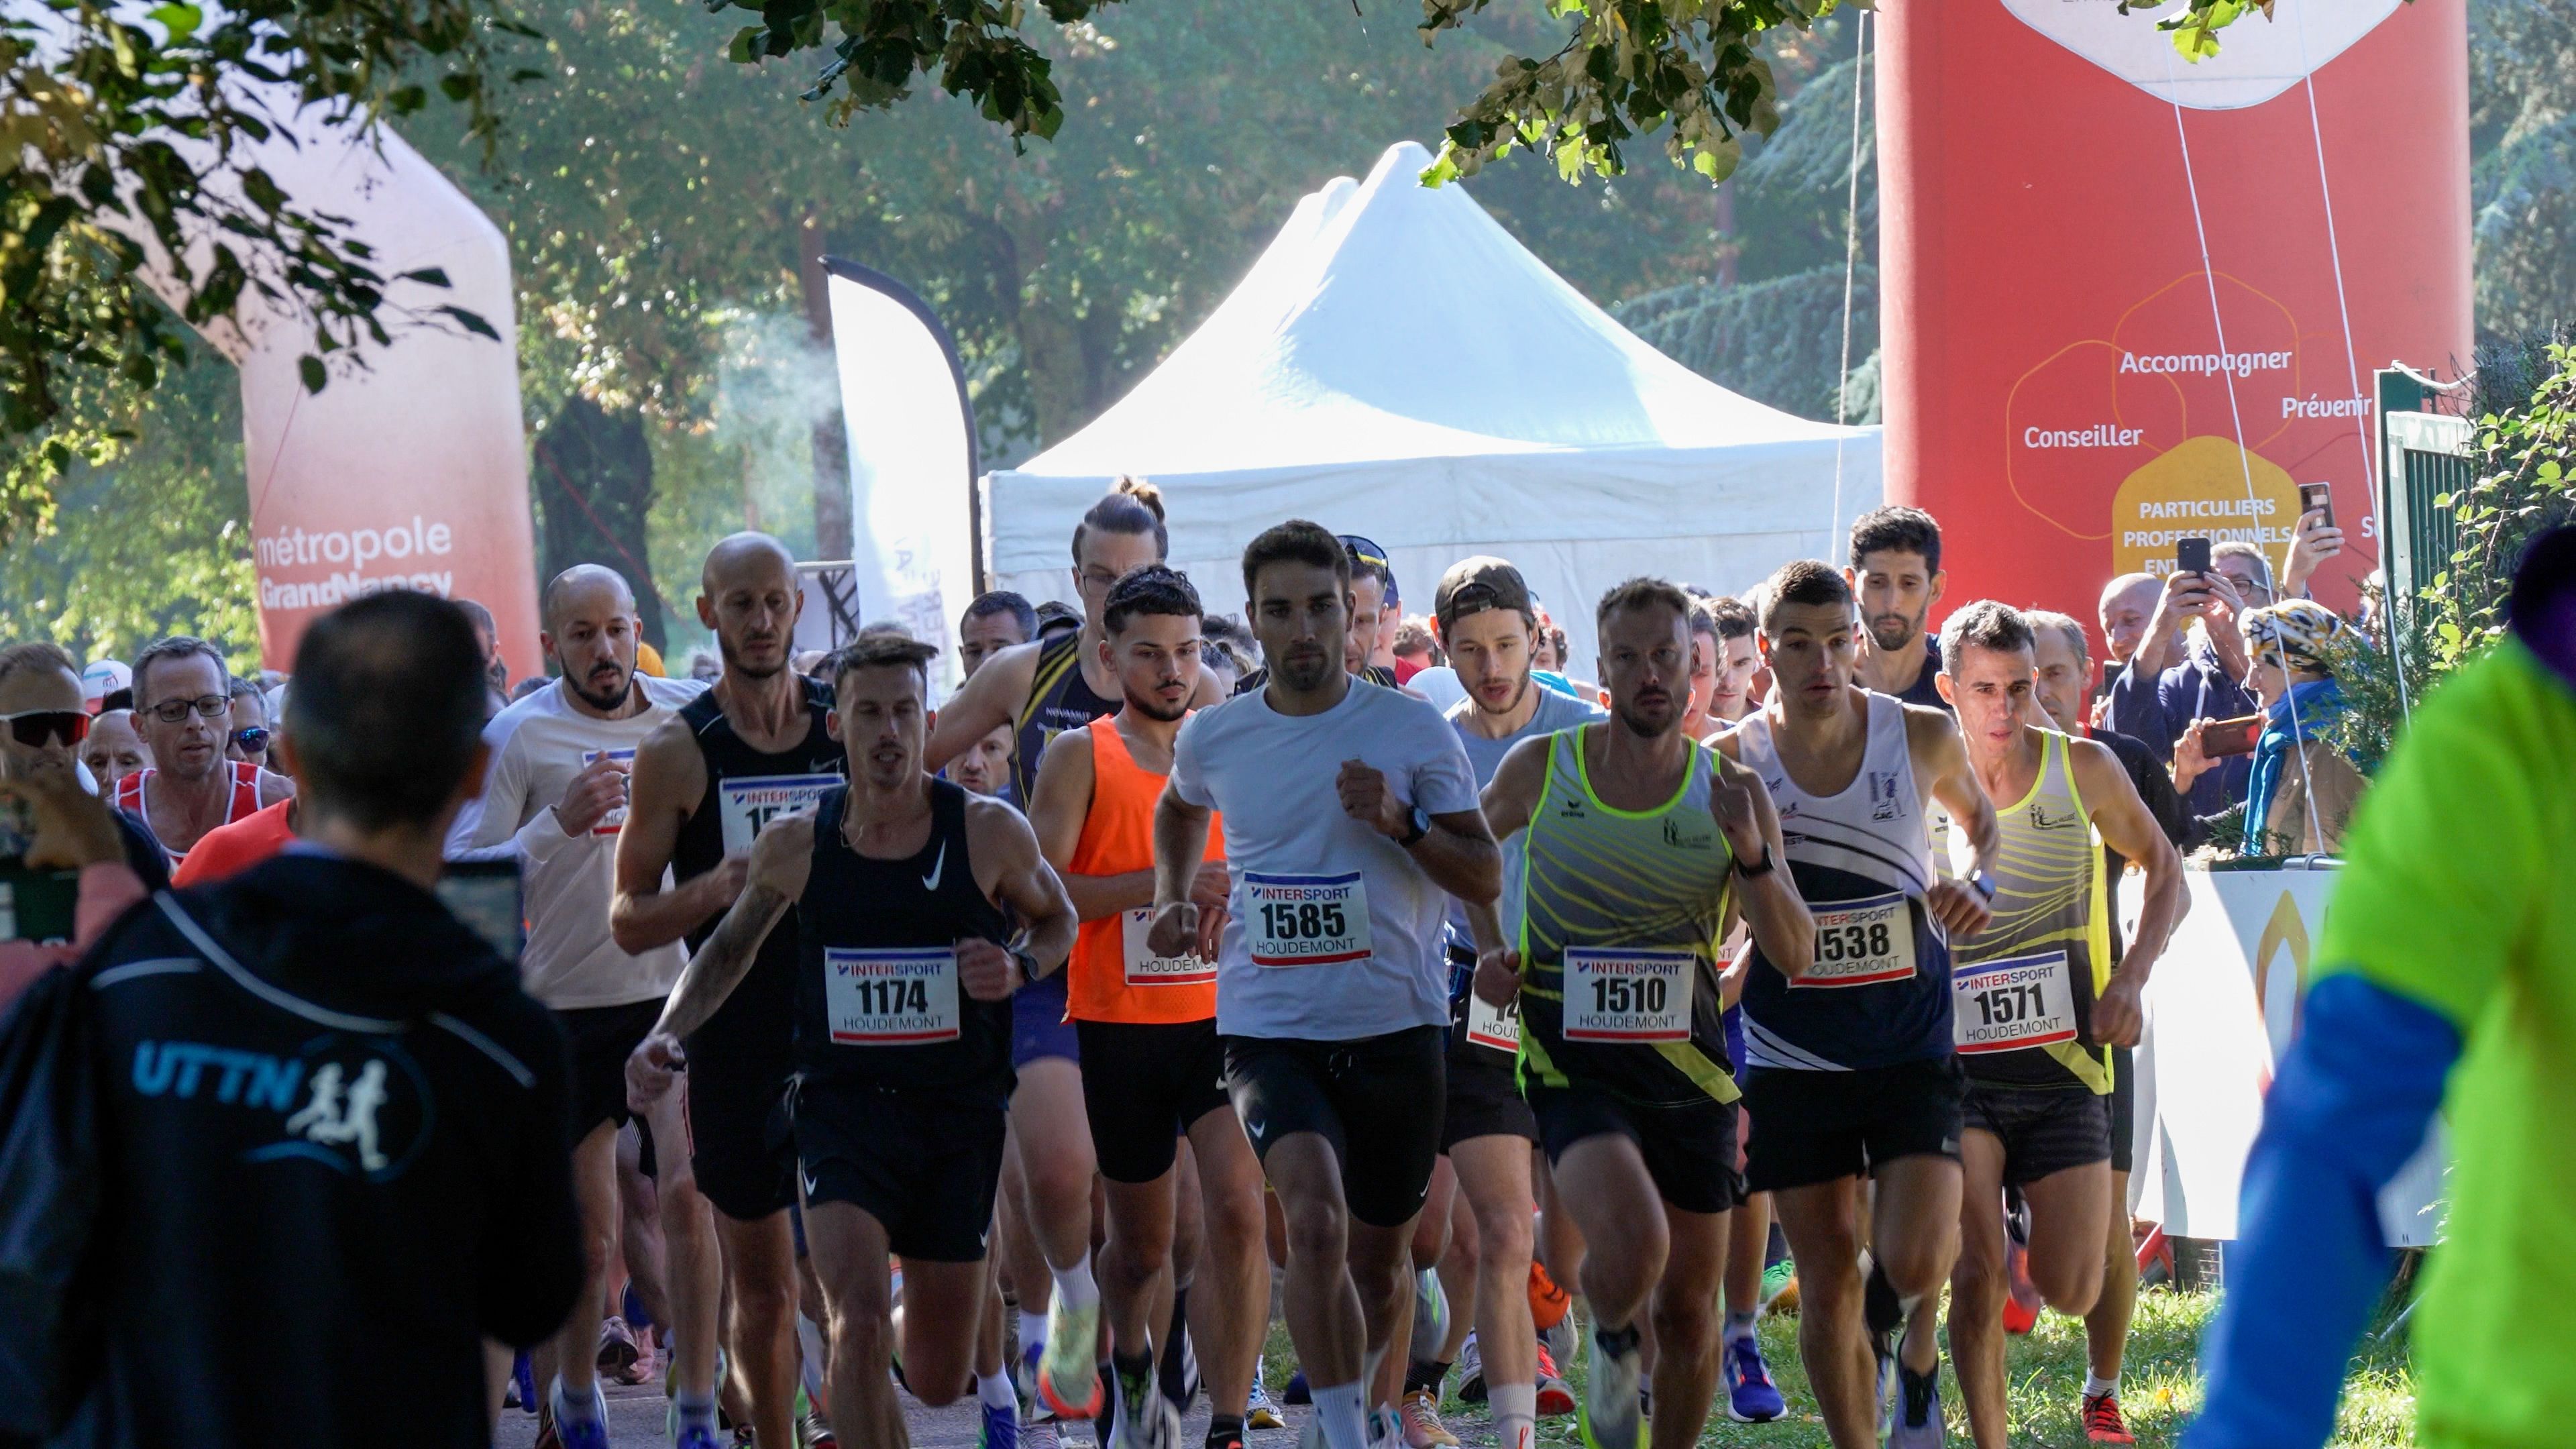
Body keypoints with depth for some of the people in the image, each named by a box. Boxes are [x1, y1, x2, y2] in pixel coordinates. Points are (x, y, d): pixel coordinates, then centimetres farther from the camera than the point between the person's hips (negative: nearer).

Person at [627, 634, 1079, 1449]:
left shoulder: (989, 832, -7)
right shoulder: (795, 846, -3)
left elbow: (1057, 919, 12)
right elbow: (728, 952, 13)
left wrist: (1018, 968, -10)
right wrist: (668, 1038, -3)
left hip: (960, 1113, 1)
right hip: (842, 1106, -1)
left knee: (939, 1382, 11)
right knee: (859, 1321, -24)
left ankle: (916, 1301, 48)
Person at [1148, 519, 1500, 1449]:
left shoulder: (1413, 731, -4)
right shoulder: (1212, 738, 3)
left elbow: (1484, 879, -4)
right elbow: (1180, 807, 28)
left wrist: (1401, 822, -20)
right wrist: (1173, 896, 11)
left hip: (1396, 1030, 1)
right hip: (1268, 1031, 0)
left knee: (1378, 1263, 14)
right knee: (1316, 1223, -26)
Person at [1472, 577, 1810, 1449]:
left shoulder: (1731, 793, -2)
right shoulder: (1540, 769, -2)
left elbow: (1794, 956, -7)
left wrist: (1752, 851, -22)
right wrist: (1489, 945, 5)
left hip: (1687, 1069, 2)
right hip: (1572, 1066, -2)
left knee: (1688, 1310, 7)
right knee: (1633, 1244, -27)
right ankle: (1611, 1343, 6)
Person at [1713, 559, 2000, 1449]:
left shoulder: (1922, 736, -3)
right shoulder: (1730, 762, -5)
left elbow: (1978, 814, 18)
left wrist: (1979, 884, -1)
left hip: (1912, 1041, 0)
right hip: (1793, 1050, 0)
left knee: (1914, 1258, -14)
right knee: (1827, 1274, 1)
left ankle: (1915, 1349, 20)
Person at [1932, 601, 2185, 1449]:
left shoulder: (2084, 770, -2)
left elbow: (2164, 870, 11)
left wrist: (2130, 980, -3)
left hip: (2065, 1063, 1)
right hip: (1957, 1064, -1)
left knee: (2071, 1292, -2)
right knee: (1978, 1275, -16)